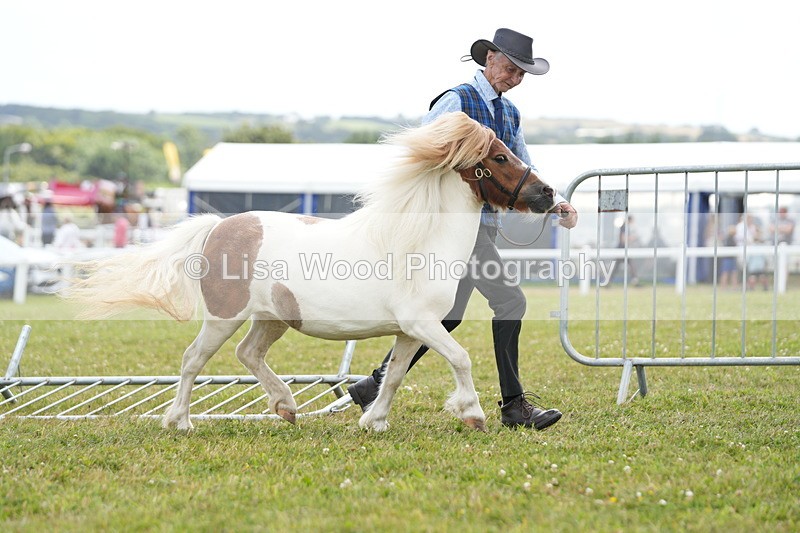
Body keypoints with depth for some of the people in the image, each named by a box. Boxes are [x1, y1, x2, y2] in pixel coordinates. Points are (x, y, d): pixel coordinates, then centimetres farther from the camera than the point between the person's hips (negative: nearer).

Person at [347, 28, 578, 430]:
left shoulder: (510, 114, 16)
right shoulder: (457, 102, -9)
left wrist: (556, 204, 2)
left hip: (486, 223, 9)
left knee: (447, 314, 10)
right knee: (509, 301, -13)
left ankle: (376, 385, 18)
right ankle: (514, 405, -8)